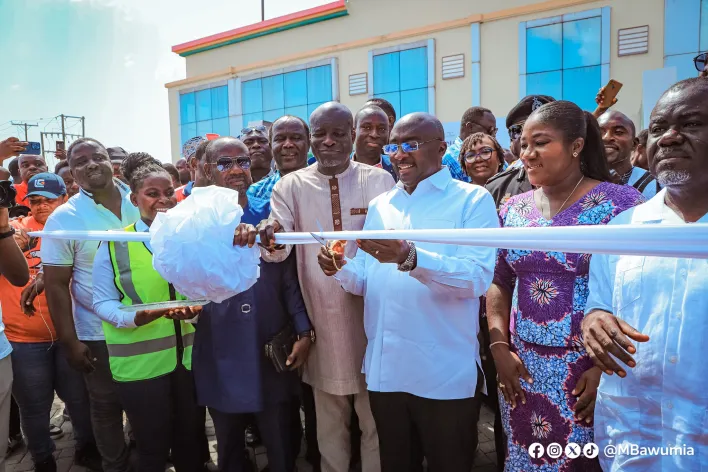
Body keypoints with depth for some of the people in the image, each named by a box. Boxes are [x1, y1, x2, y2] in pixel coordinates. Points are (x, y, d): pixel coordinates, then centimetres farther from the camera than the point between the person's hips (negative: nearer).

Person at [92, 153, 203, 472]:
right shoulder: (113, 244, -5)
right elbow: (102, 302, -5)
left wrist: (195, 307, -15)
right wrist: (135, 317, -24)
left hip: (188, 356, 3)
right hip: (139, 361, -3)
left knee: (189, 442, 17)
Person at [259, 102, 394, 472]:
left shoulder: (379, 181, -2)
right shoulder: (291, 186, 0)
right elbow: (280, 248, -10)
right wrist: (269, 239, -33)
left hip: (371, 313, -1)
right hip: (321, 316, 1)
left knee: (376, 417, 16)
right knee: (329, 421, 19)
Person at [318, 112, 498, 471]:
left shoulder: (472, 200, -6)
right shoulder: (379, 205, 11)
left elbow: (478, 276, -20)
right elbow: (366, 281, 10)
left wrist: (409, 258, -32)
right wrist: (341, 270, -11)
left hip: (446, 375, -4)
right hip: (383, 369, 5)